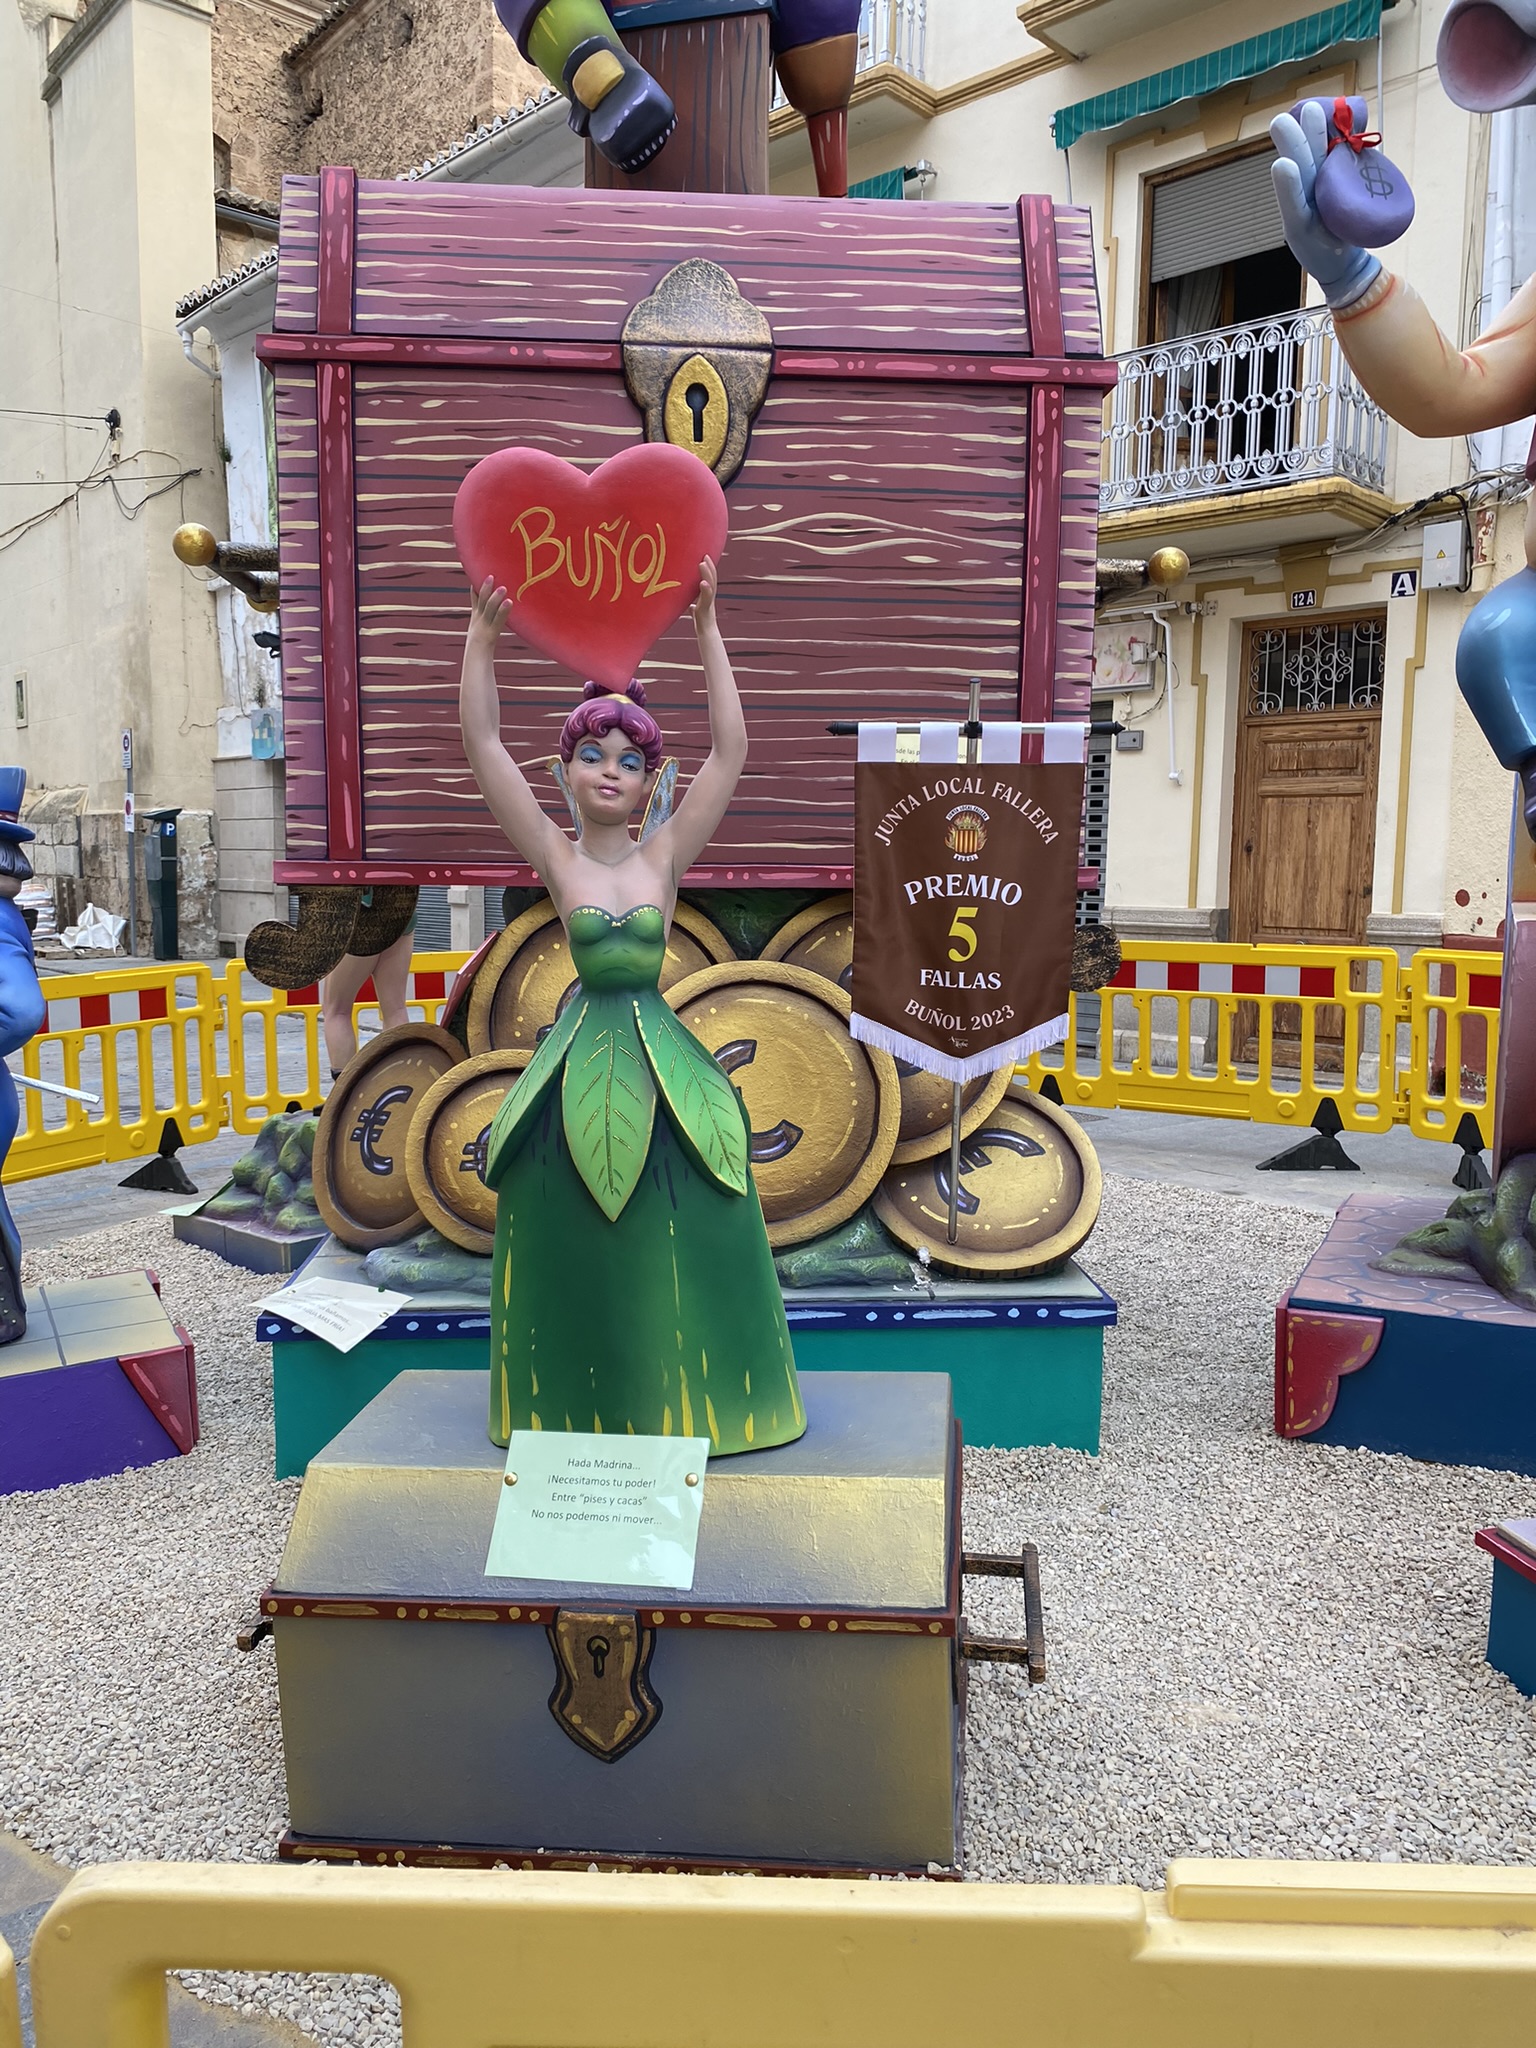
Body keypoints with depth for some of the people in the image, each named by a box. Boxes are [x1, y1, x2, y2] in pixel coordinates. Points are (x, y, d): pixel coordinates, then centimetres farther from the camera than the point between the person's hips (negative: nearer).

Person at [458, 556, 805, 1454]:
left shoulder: (666, 855, 1)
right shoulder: (555, 855, 1)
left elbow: (731, 751, -6)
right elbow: (483, 743, -6)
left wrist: (708, 627, -9)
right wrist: (484, 631, -13)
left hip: (662, 1059, 0)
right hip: (580, 1059, 0)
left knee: (673, 1237, 6)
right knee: (577, 1239, 7)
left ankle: (679, 1401, 22)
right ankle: (579, 1407, 22)